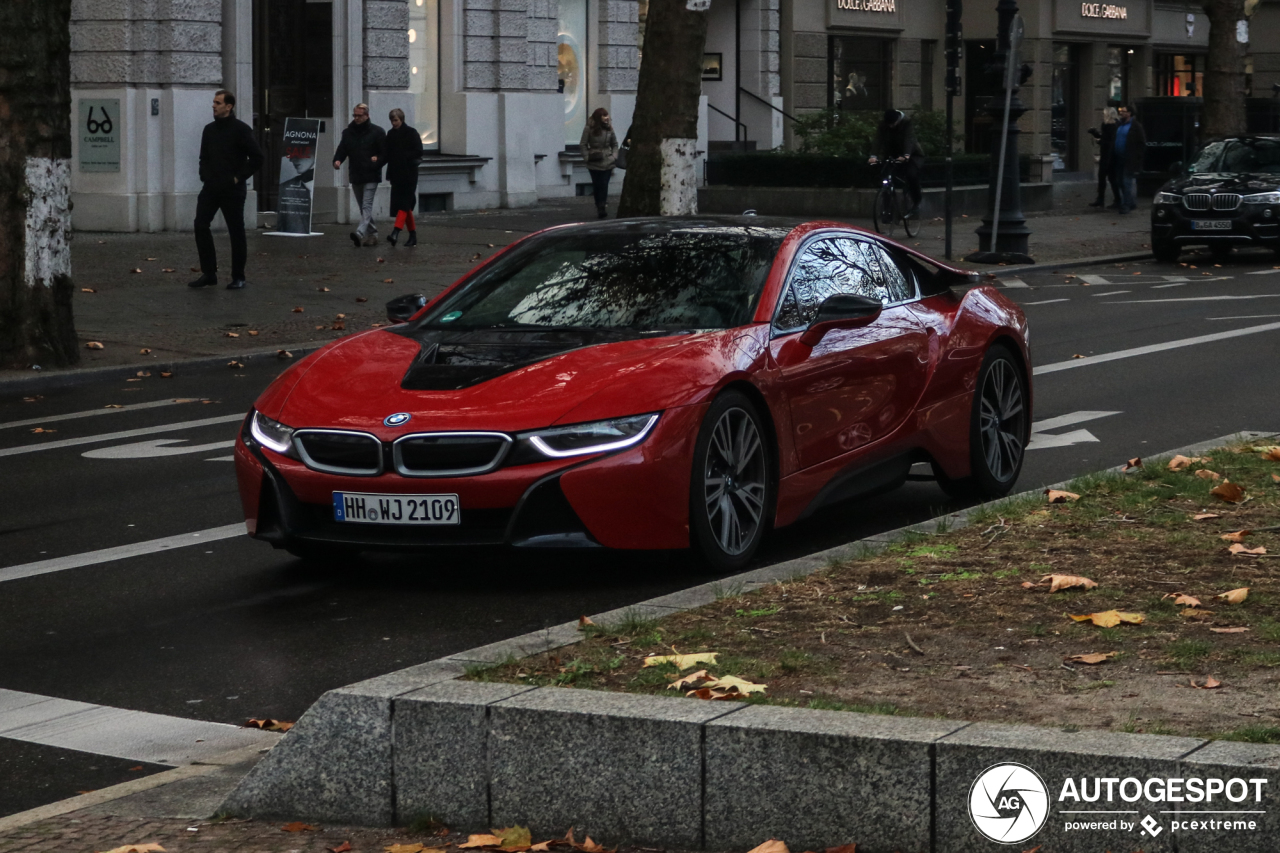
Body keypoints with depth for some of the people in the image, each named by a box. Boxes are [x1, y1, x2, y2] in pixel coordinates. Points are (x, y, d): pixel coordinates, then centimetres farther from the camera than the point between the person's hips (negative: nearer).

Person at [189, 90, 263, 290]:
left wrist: (239, 177, -11)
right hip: (211, 188, 6)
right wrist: (204, 175, 6)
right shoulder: (209, 129, 11)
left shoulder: (240, 130, -7)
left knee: (236, 232, 0)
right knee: (200, 225, -3)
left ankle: (238, 278, 9)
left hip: (232, 190, -6)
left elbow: (257, 158, -10)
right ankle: (208, 273, 5)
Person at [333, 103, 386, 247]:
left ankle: (360, 232, -31)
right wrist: (337, 160, -14)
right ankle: (372, 234, 23)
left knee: (366, 205, -17)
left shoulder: (377, 132, -3)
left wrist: (378, 161, -17)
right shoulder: (348, 132, 10)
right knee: (363, 207, 13)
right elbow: (342, 149, 6)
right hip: (355, 176, 6)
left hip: (371, 176, -6)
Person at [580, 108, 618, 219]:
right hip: (594, 163, -2)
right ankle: (600, 208, 14)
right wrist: (587, 157, -9)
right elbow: (583, 145, -1)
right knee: (597, 185, 4)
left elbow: (614, 144, 15)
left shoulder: (609, 128, 7)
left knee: (604, 185, -7)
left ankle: (601, 207, -8)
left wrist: (614, 156, 3)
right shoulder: (589, 129, -4)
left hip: (607, 163, 2)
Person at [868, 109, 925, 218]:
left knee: (912, 174, -26)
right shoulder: (883, 123, -15)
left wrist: (906, 155, -55)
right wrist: (873, 156, -42)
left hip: (912, 154, -4)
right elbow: (878, 139, -25)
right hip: (894, 154, 4)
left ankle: (916, 203, -14)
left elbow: (909, 139, -37)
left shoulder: (907, 122, -24)